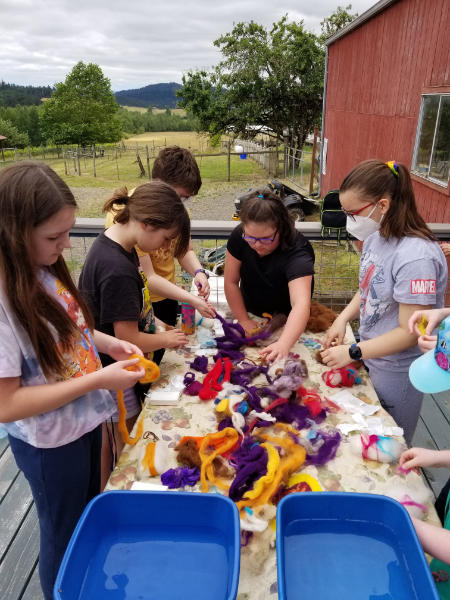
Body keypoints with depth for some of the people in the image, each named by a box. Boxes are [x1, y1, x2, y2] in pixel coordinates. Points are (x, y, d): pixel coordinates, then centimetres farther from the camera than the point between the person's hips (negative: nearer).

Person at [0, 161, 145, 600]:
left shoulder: (44, 269, -6)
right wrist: (98, 379, -27)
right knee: (65, 537, 19)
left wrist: (106, 343, -6)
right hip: (49, 444, -8)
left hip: (85, 421, 8)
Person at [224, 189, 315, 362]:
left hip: (286, 320, -2)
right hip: (251, 313, 3)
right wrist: (244, 320, -15)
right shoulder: (238, 236, -20)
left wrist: (283, 345, -62)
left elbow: (301, 303, -48)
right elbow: (231, 282, -11)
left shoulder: (298, 252, -34)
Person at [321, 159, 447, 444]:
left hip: (397, 371, -7)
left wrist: (353, 352, -19)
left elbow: (409, 332, -25)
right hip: (371, 357, 7)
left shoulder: (416, 257, -30)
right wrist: (343, 318, -4)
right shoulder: (376, 236, -4)